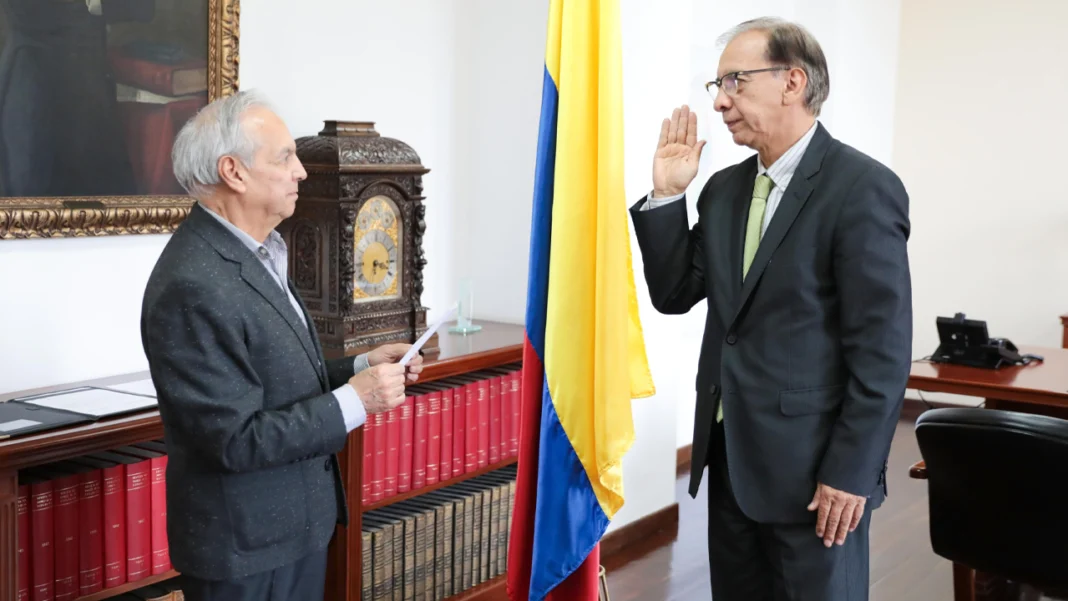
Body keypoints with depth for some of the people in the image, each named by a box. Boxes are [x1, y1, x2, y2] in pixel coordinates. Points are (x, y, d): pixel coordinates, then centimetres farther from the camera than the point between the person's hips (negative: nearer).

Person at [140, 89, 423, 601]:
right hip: (246, 546, -9)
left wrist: (362, 366, 0)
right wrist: (354, 399, -21)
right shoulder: (192, 289, -25)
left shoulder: (255, 252, 5)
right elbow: (237, 439, -24)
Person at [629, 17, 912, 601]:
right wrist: (667, 195, -1)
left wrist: (850, 475, -16)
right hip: (729, 456, 7)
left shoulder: (863, 188, -13)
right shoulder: (724, 187, 9)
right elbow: (674, 294, 10)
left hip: (811, 465, -6)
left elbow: (883, 349, -15)